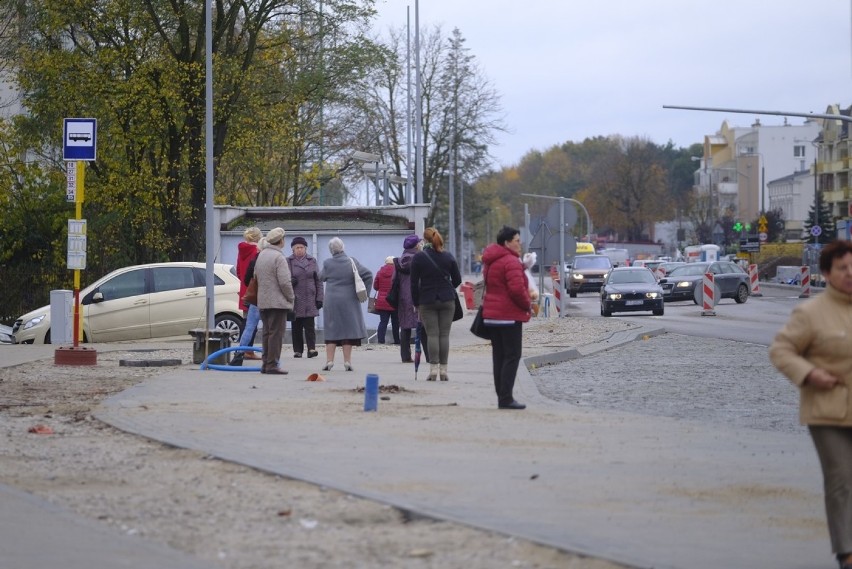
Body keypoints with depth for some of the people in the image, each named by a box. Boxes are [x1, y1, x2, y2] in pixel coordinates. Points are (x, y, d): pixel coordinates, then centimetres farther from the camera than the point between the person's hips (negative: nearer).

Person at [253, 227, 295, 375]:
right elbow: (285, 281, -17)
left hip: (263, 301, 8)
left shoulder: (261, 255, 13)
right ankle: (272, 365, -9)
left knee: (267, 333, 13)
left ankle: (265, 363, 14)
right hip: (277, 301, -8)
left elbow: (256, 276, 19)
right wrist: (291, 297, -4)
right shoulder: (279, 257, -14)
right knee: (276, 333, -6)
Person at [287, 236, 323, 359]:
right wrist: (290, 282, -16)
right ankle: (298, 350, 7)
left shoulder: (312, 261, 9)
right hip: (295, 300, 0)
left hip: (310, 300, 0)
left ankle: (312, 348, -11)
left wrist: (319, 298, 2)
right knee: (296, 326, 3)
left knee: (309, 325, -7)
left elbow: (318, 281, 9)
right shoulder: (288, 261, 5)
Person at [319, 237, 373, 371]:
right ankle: (347, 361, 3)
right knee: (349, 330, 5)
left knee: (331, 330, 7)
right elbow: (368, 275, -7)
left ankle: (329, 361, 4)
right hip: (349, 301, 0)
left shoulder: (327, 264, -7)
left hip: (331, 302, 0)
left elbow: (322, 278, 8)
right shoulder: (352, 262, -4)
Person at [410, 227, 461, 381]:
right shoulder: (448, 257, 3)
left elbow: (414, 283, -2)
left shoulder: (418, 258, -2)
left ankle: (433, 370, -8)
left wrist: (416, 303, 6)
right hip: (447, 299, 1)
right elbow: (457, 279, 7)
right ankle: (443, 370, 2)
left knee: (432, 334, -1)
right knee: (444, 334, 3)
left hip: (426, 301, -1)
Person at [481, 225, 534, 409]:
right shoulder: (511, 262, -16)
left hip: (492, 314, 10)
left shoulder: (490, 262, 16)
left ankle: (501, 396, 13)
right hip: (509, 315, -10)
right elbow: (517, 289, -25)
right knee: (512, 356, -7)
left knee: (499, 356, 11)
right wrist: (528, 304, -7)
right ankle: (506, 398, -12)